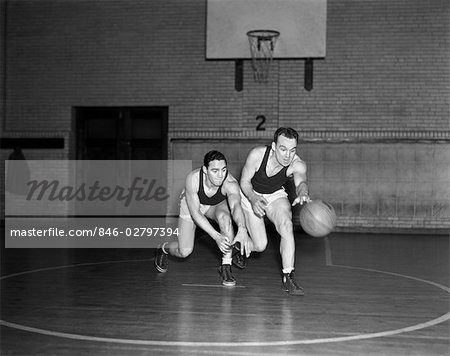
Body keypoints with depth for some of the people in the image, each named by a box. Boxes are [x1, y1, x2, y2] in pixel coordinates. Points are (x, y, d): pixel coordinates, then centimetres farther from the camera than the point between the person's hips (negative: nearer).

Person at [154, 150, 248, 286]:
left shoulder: (230, 183, -37)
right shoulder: (192, 179, -38)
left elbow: (236, 206, -52)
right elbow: (195, 213, -34)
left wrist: (242, 228, -74)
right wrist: (216, 236, -45)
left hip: (217, 204, 1)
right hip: (191, 204, -1)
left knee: (224, 217, -35)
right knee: (184, 252, -8)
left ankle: (226, 267, -21)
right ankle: (164, 248, 30)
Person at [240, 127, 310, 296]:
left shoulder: (298, 165, -29)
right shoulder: (257, 154, -32)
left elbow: (301, 182, -50)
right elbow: (244, 182, -19)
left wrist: (302, 194, -74)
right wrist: (253, 199, -38)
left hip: (276, 196, 1)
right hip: (251, 195, -1)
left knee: (286, 225, -28)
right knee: (260, 246, -5)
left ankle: (287, 277, -20)